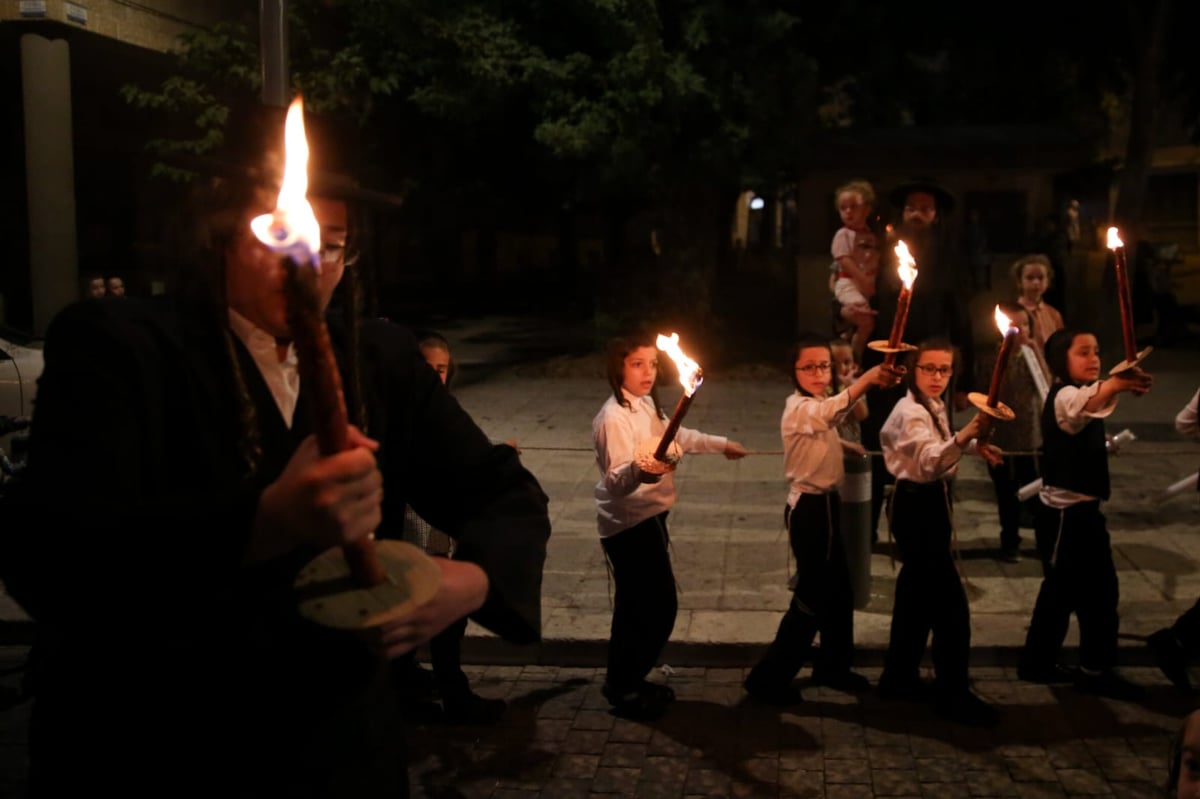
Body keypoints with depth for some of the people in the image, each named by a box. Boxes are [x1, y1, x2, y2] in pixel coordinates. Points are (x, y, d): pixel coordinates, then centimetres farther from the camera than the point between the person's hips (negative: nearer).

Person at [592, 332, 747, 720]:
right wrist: (639, 471, -54)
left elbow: (676, 436, 27)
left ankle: (628, 680, 29)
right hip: (628, 523, -9)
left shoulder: (646, 404, 6)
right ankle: (623, 689, 10)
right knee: (651, 607, -5)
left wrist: (720, 444, 35)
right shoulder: (615, 417, -23)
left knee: (640, 605, 15)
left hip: (647, 518, 9)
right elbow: (617, 481, -33)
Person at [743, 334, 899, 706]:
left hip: (825, 504, 9)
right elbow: (830, 412, -45)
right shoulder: (798, 408, -21)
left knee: (839, 590, 16)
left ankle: (833, 665, 32)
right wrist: (866, 380, -59)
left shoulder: (817, 405, 9)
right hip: (809, 509, -9)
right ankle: (769, 676, 5)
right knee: (813, 596, -5)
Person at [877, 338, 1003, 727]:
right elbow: (930, 462, -40)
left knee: (918, 592, 15)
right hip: (918, 506, -10)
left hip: (929, 503, 10)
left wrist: (974, 444, 23)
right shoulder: (912, 412, -21)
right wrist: (965, 436, -54)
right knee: (949, 600, -9)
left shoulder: (932, 408, 10)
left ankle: (899, 677, 24)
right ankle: (953, 693, -2)